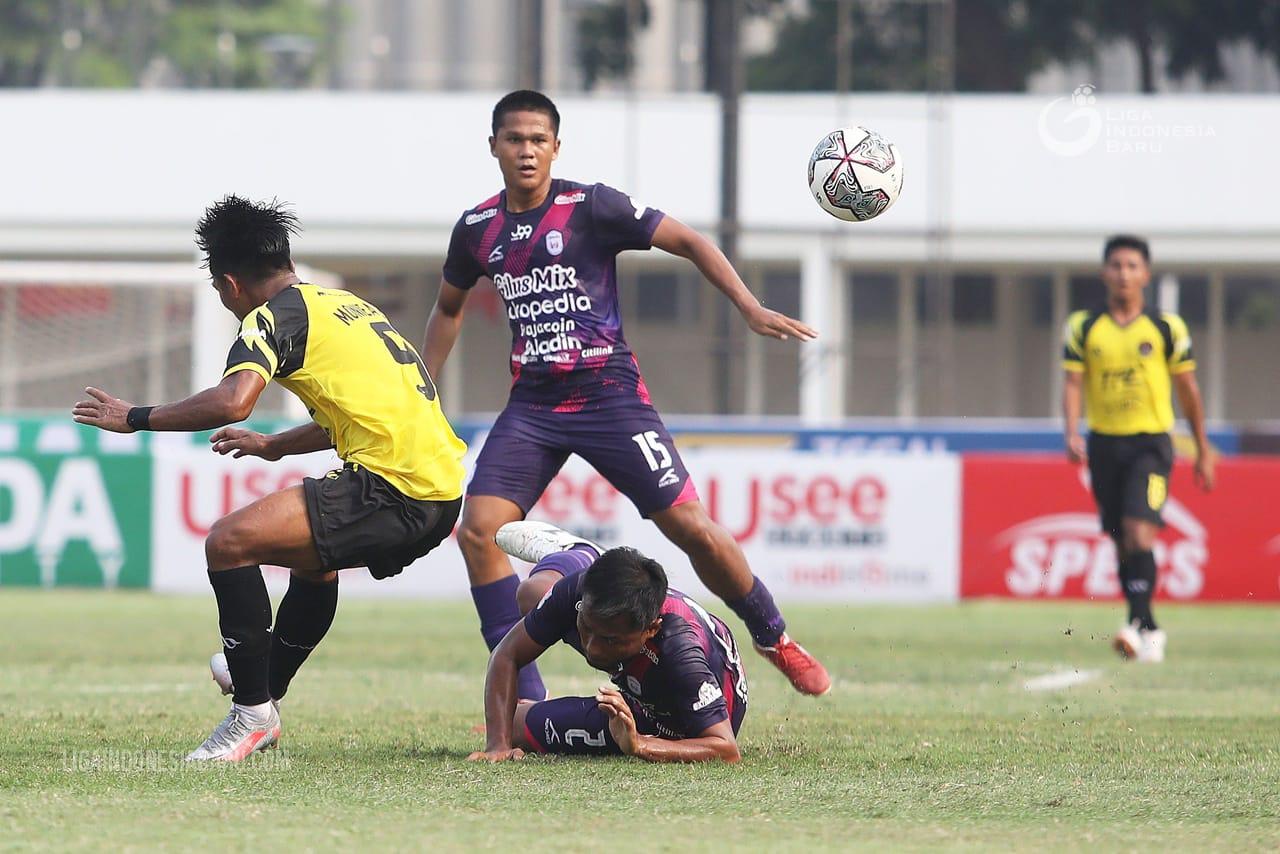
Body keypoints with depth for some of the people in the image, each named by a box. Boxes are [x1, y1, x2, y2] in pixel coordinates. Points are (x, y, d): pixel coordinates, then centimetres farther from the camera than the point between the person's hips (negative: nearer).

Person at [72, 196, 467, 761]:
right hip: (443, 486, 10)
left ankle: (254, 713, -7)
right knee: (312, 556, 35)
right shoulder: (346, 305, 24)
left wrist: (136, 418, -9)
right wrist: (274, 446, 48)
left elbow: (234, 400, -22)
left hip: (393, 490, -10)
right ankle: (265, 690, 44)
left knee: (229, 541, -11)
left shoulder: (272, 317, -3)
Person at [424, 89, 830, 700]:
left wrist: (750, 309, -15)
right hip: (532, 405, 4)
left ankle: (774, 639, 18)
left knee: (691, 527, -7)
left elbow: (686, 241, -5)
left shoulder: (590, 208, -8)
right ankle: (525, 702, -9)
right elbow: (448, 308, 24)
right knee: (477, 530, -14)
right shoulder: (477, 229, 6)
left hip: (610, 395, -4)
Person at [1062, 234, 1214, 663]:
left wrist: (1203, 451, 11)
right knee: (1121, 542, 7)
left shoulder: (1167, 328, 1)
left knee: (1138, 530, -20)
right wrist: (1072, 434, -17)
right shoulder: (1083, 327, 5)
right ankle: (1149, 630, 18)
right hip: (1104, 442, 3)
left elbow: (1187, 389, 8)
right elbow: (1073, 383, 0)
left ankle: (1139, 623, -24)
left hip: (1150, 442, -3)